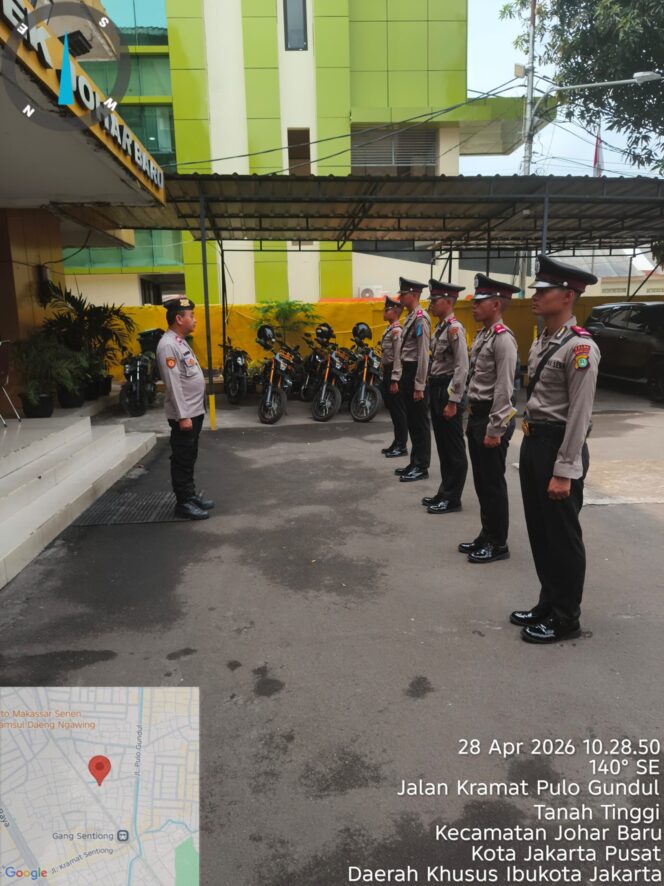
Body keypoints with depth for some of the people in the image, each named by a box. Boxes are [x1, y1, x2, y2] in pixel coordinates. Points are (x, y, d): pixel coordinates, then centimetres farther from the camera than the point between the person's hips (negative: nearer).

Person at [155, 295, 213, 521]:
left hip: (194, 411, 10)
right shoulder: (168, 345, -19)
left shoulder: (180, 342, 13)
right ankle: (183, 502, 7)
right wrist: (182, 416, -23)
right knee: (182, 459, -1)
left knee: (190, 458, 17)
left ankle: (191, 495, 27)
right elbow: (173, 384, -23)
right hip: (184, 414, -10)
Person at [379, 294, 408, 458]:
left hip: (394, 373, -10)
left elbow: (398, 357, -20)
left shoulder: (397, 331, -15)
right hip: (387, 372, 10)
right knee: (393, 410, 15)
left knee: (399, 411, -3)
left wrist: (394, 380, -23)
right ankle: (397, 443, 23)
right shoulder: (389, 330, 16)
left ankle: (402, 446, 5)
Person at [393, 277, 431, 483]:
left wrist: (419, 386, -21)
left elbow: (423, 355, -19)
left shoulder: (421, 318, -15)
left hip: (415, 373, -10)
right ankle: (415, 463, 24)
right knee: (411, 421, 14)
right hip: (407, 372, 10)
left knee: (420, 422, -1)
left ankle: (422, 467, 8)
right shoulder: (410, 317, 15)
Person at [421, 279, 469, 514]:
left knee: (454, 449, 1)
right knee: (443, 447, 15)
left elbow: (462, 368, -20)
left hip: (448, 392, -10)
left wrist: (453, 401, -21)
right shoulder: (440, 327, 14)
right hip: (436, 390, 10)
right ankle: (444, 492, 26)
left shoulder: (454, 328, -15)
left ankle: (452, 499, 9)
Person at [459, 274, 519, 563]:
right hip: (476, 415, 9)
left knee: (494, 484, 1)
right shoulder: (481, 336, 13)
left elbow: (504, 389, -20)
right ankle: (486, 536, 28)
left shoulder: (503, 339, -16)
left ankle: (498, 544, 15)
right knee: (481, 482, 16)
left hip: (492, 418, -9)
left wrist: (494, 429, -21)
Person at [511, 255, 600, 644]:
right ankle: (549, 603, 34)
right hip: (533, 441, 9)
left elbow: (579, 415, -20)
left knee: (562, 536, 5)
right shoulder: (542, 341, 11)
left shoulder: (580, 347, -17)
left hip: (559, 445, -9)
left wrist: (564, 472, -20)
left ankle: (566, 618, 22)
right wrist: (531, 445, 18)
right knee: (540, 532, 18)